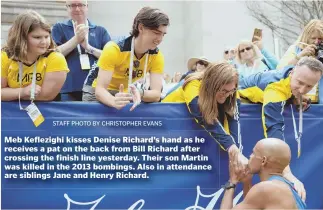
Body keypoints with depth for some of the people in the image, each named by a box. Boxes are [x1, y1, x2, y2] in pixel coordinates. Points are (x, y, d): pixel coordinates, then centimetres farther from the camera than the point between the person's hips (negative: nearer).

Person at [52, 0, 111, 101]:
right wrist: (76, 39, -10)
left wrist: (89, 47, -9)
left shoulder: (100, 31, 11)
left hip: (96, 88, 1)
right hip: (68, 89, -1)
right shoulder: (59, 28, 10)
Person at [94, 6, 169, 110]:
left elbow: (156, 94, -22)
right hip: (106, 95, -3)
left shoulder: (157, 55, -15)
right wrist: (114, 101, -50)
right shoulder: (114, 49, -26)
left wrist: (140, 93, -43)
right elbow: (99, 89, -30)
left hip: (126, 95, 3)